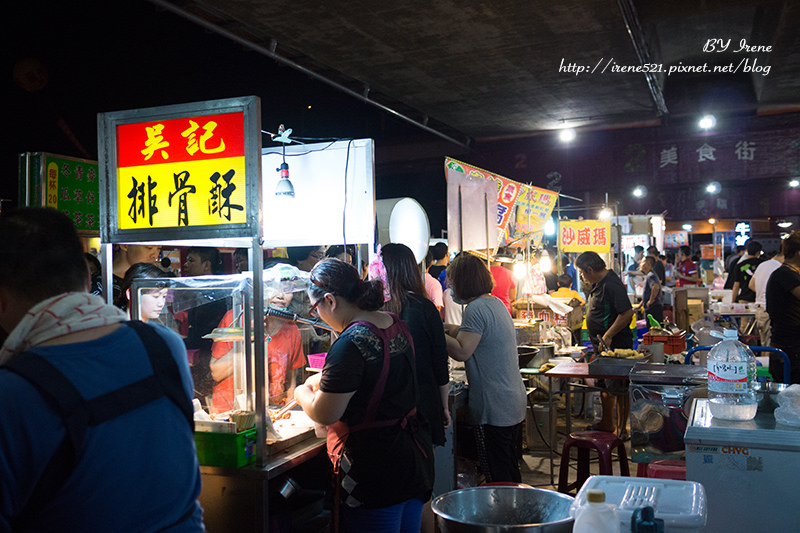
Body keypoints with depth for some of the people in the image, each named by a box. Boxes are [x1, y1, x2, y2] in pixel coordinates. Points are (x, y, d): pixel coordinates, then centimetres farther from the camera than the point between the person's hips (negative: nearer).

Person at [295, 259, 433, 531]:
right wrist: (325, 379, 24)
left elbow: (325, 414, -18)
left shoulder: (350, 343, -24)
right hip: (415, 455, 9)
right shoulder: (397, 325, 3)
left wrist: (302, 393, 3)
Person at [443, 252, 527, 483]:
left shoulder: (476, 308, -18)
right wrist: (447, 327, 18)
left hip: (493, 408, -10)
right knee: (510, 469, 20)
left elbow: (461, 351, -23)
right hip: (513, 403, 10)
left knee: (497, 477, -1)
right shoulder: (496, 302, 11)